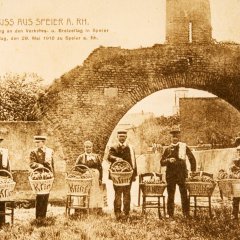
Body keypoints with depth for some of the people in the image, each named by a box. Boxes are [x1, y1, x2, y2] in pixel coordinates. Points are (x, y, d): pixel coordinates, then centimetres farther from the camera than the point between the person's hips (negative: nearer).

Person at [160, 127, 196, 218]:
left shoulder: (184, 147, 3)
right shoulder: (168, 149, 9)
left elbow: (192, 158, 9)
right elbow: (162, 162, 7)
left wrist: (193, 171, 6)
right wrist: (168, 160, -12)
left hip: (181, 174, -2)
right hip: (170, 175, 2)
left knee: (184, 194, -4)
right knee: (170, 195, 5)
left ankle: (186, 214, 2)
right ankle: (170, 214, 12)